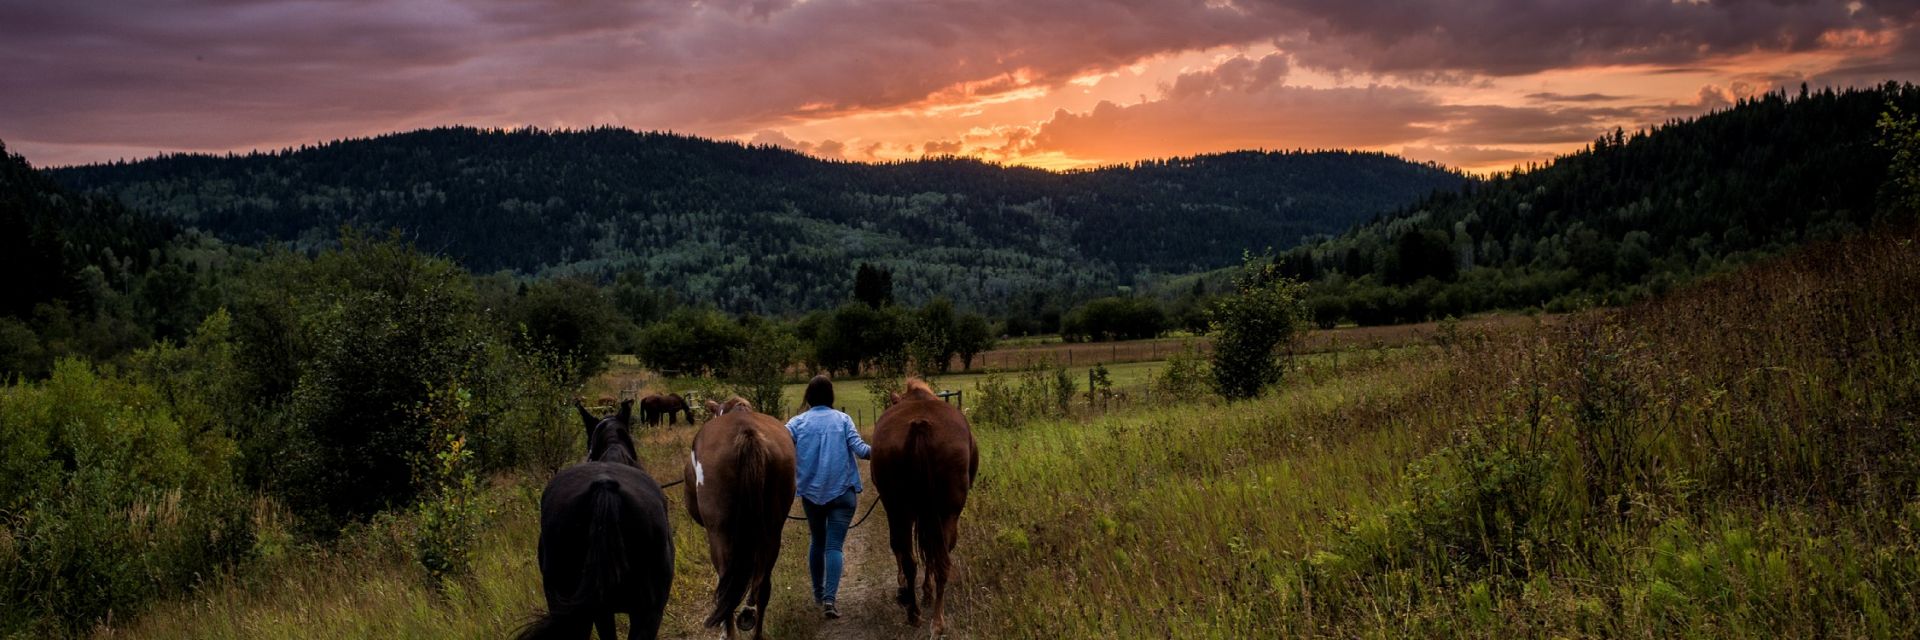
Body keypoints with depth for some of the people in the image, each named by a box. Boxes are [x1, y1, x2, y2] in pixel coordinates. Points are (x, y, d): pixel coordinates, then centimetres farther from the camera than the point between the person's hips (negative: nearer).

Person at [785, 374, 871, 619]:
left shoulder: (798, 422, 1)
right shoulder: (842, 419, -1)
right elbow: (860, 449, -10)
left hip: (811, 492, 2)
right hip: (842, 491, -2)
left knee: (817, 541, 21)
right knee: (834, 545, -5)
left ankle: (818, 593, 29)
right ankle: (829, 598, -20)